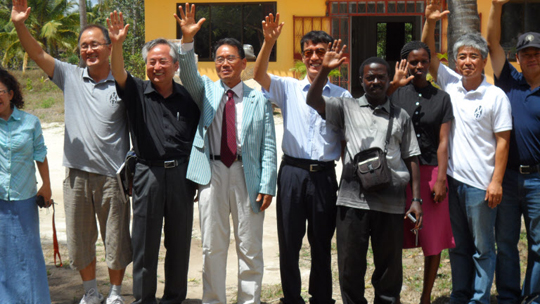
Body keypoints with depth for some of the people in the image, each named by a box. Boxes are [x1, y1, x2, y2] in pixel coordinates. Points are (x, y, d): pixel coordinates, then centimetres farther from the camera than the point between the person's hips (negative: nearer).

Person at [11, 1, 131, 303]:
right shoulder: (71, 77, 4)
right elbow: (37, 54, -1)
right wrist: (20, 25, -17)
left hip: (112, 176, -3)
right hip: (77, 174, 3)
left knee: (116, 241, 8)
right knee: (79, 241, 13)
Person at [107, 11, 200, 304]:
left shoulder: (187, 97, 7)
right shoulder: (137, 92, 3)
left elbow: (199, 137, 11)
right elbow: (119, 73, -17)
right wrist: (116, 44, -35)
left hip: (182, 174, 2)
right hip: (148, 173, -2)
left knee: (179, 241, 10)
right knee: (145, 241, 5)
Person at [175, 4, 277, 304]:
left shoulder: (259, 99, 5)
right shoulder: (206, 90, 11)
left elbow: (268, 146, 1)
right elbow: (188, 73, -10)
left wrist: (267, 185, -7)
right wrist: (187, 39, -26)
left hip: (247, 175, -1)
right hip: (212, 173, 1)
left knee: (250, 248, 7)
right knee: (212, 246, 7)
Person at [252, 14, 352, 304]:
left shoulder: (342, 96, 6)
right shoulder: (288, 88, 6)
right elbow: (259, 75, -11)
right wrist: (268, 41, -25)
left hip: (324, 175, 0)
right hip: (292, 172, 0)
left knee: (322, 244, 9)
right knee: (289, 242, 7)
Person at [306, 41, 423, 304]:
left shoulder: (400, 117, 15)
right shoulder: (347, 108, 13)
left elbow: (412, 159, 13)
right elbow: (313, 101, -1)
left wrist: (416, 198, 6)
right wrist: (325, 70, -14)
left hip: (391, 203, 1)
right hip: (353, 200, -1)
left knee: (390, 268, 8)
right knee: (350, 268, 4)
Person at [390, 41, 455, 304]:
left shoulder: (441, 98, 7)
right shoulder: (396, 96, 7)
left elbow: (443, 142, 1)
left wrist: (441, 178, -7)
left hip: (431, 171, 1)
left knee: (434, 242, 4)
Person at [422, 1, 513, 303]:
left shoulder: (496, 96, -7)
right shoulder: (450, 83, 6)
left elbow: (502, 141, -7)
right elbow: (429, 55, 9)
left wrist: (496, 181, -12)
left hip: (480, 184, -5)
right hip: (453, 179, 5)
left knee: (483, 248, 5)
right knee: (458, 245, 15)